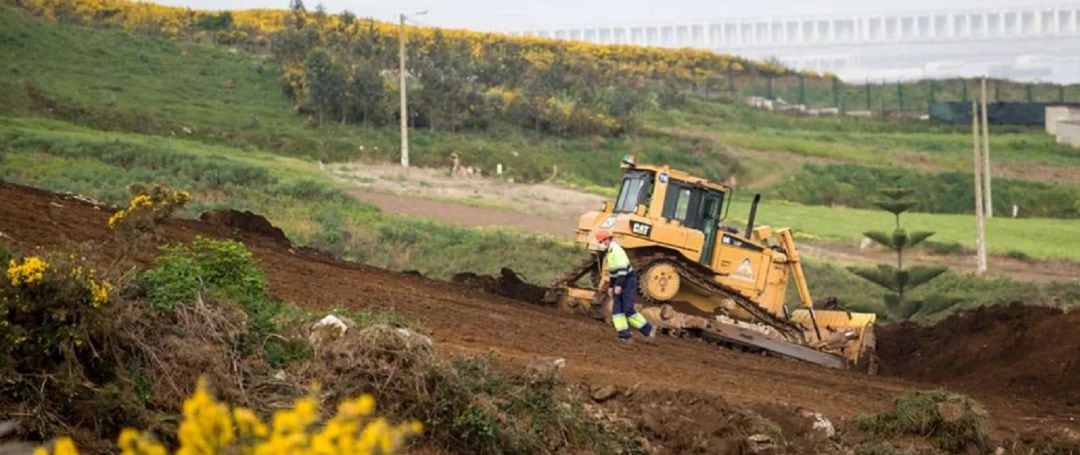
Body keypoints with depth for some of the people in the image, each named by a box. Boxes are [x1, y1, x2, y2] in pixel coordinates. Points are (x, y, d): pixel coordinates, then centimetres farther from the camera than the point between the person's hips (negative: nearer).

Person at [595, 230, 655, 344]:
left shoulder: (616, 250, -17)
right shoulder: (609, 252, 15)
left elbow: (622, 268, -25)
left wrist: (619, 285, -28)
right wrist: (610, 286, 22)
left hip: (628, 280, -10)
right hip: (619, 283, 10)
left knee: (628, 310, -13)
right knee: (616, 309, 0)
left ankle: (648, 330, -1)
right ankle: (625, 335, -4)